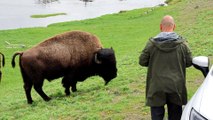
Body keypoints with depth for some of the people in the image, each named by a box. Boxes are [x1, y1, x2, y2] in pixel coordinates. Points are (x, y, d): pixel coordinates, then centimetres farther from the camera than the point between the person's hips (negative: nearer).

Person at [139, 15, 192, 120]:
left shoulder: (152, 43, -8)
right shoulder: (182, 43, -5)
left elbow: (142, 62, -2)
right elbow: (189, 62, 2)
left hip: (157, 88, -1)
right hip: (176, 87, 1)